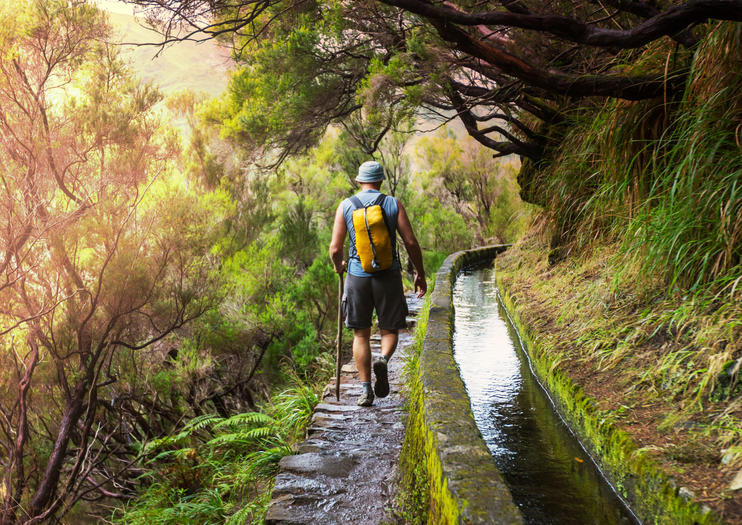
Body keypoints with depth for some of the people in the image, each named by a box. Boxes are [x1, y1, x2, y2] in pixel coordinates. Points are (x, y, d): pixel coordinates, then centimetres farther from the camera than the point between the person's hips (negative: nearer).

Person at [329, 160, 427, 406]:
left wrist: (338, 265, 18)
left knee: (361, 334, 12)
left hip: (358, 275, 1)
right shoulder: (394, 204, 0)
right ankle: (383, 360, -16)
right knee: (390, 329, 14)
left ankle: (366, 389, 8)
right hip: (388, 275, 0)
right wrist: (420, 274, 7)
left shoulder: (346, 206, 1)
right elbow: (411, 242, -4)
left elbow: (335, 249, -4)